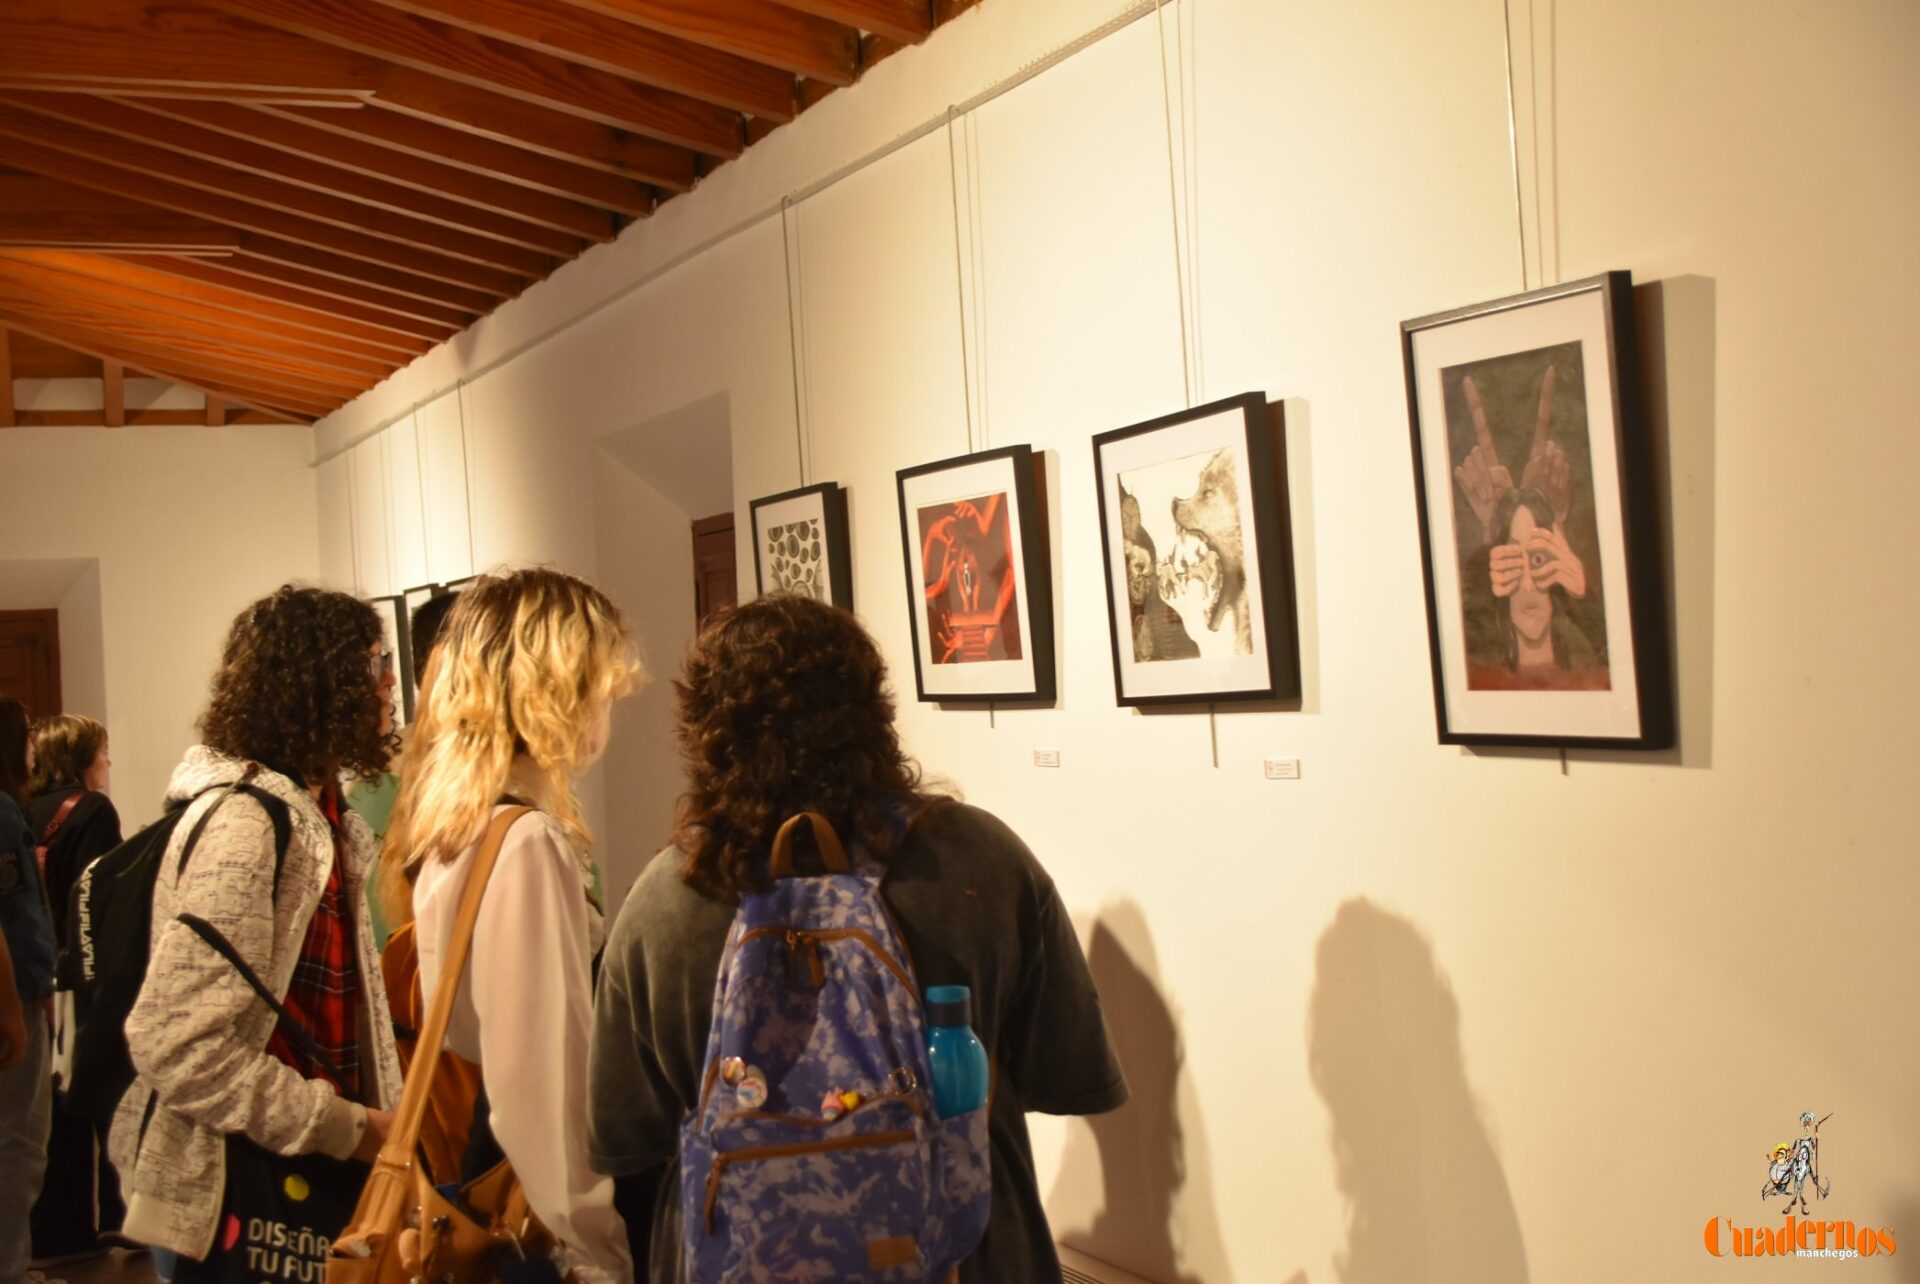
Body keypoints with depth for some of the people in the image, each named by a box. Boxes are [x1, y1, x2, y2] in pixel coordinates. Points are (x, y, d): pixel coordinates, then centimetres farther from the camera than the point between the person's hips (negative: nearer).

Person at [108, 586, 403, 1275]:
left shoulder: (311, 808, 8)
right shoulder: (241, 821, -21)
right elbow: (178, 1045, -27)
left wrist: (377, 1119, 8)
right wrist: (346, 1128, -20)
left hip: (313, 1177, 9)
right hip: (247, 1195, -9)